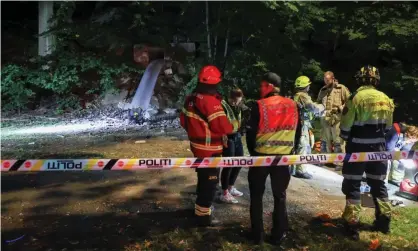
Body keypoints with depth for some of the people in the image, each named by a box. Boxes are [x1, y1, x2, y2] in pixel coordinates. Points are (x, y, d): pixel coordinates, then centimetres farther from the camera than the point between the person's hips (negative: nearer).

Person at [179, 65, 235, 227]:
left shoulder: (190, 99, 5)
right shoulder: (210, 101, -23)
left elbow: (183, 120, 14)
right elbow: (222, 126, -24)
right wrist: (231, 128, -4)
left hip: (197, 146, 9)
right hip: (210, 149, -9)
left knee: (203, 178, 24)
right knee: (210, 182, 3)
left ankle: (202, 206, 41)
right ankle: (203, 216, 13)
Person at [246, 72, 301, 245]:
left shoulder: (259, 106, -12)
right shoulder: (293, 105, 2)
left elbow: (250, 132, -8)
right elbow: (297, 132, 8)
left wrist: (253, 152, 7)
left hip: (261, 155, -3)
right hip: (284, 157, 3)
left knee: (256, 195, 11)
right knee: (280, 195, 15)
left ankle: (257, 234, 17)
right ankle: (278, 235, 22)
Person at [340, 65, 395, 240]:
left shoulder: (356, 97, -14)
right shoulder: (386, 99, 3)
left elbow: (345, 126, -11)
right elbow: (388, 127, 12)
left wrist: (346, 139, 8)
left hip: (358, 148, -5)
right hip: (378, 147, 5)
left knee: (353, 185, 2)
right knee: (378, 184, 18)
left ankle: (352, 224, 4)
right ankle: (384, 221, 28)